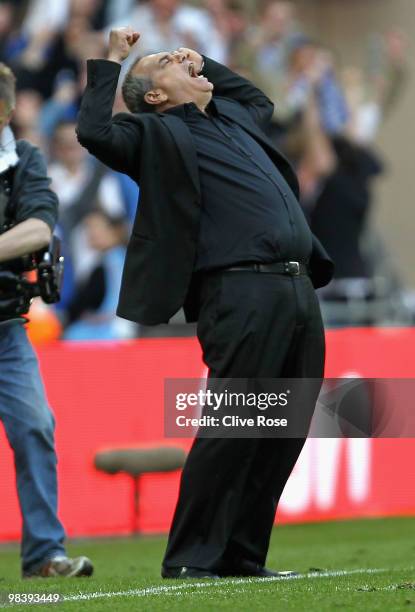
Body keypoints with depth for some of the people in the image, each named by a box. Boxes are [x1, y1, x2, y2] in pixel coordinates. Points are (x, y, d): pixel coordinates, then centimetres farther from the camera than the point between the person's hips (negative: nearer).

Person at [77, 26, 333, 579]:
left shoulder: (233, 119, 26)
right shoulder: (157, 134, 4)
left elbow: (259, 98, 49)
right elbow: (95, 132, -13)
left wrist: (205, 64, 36)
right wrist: (111, 63, -2)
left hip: (300, 290, 7)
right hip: (241, 292, -7)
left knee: (285, 432, 7)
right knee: (231, 430, -10)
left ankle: (243, 557, 14)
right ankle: (191, 560, -3)